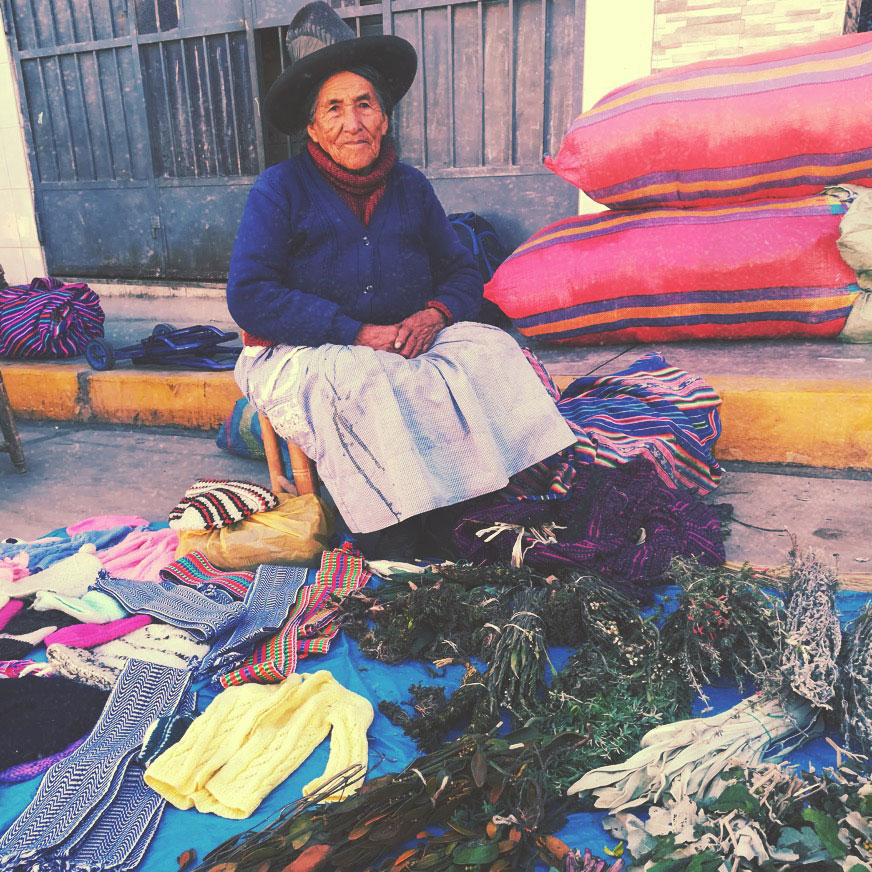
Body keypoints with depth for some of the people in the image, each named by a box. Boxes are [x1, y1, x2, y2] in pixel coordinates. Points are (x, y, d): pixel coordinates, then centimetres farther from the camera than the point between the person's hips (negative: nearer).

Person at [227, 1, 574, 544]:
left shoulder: (411, 187, 11)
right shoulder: (281, 188, -3)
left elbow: (462, 271, 14)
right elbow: (250, 297, -13)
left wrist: (433, 315, -11)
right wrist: (358, 333, -19)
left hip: (403, 346, 4)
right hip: (299, 355, -3)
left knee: (492, 348, -21)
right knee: (364, 382, -38)